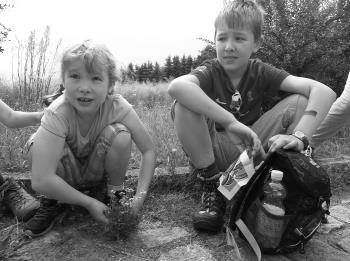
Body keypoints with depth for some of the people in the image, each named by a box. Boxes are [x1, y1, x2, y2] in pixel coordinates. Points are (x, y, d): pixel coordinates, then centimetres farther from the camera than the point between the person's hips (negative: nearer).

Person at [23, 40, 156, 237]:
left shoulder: (117, 106, -27)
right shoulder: (57, 114, -33)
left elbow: (148, 150, -20)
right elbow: (41, 180, -37)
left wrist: (140, 195, -30)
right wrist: (89, 203, -33)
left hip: (96, 170, 1)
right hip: (66, 178, -1)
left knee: (120, 134, -29)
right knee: (37, 144, -31)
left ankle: (116, 191, -1)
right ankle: (54, 202, -3)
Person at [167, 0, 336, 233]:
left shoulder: (261, 73, -7)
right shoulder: (210, 71, -13)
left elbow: (325, 92, -20)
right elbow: (176, 86, -40)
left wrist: (300, 137, -38)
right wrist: (231, 122, -46)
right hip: (214, 154, -1)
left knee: (300, 101, -16)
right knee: (183, 106, -28)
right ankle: (212, 186, -15)